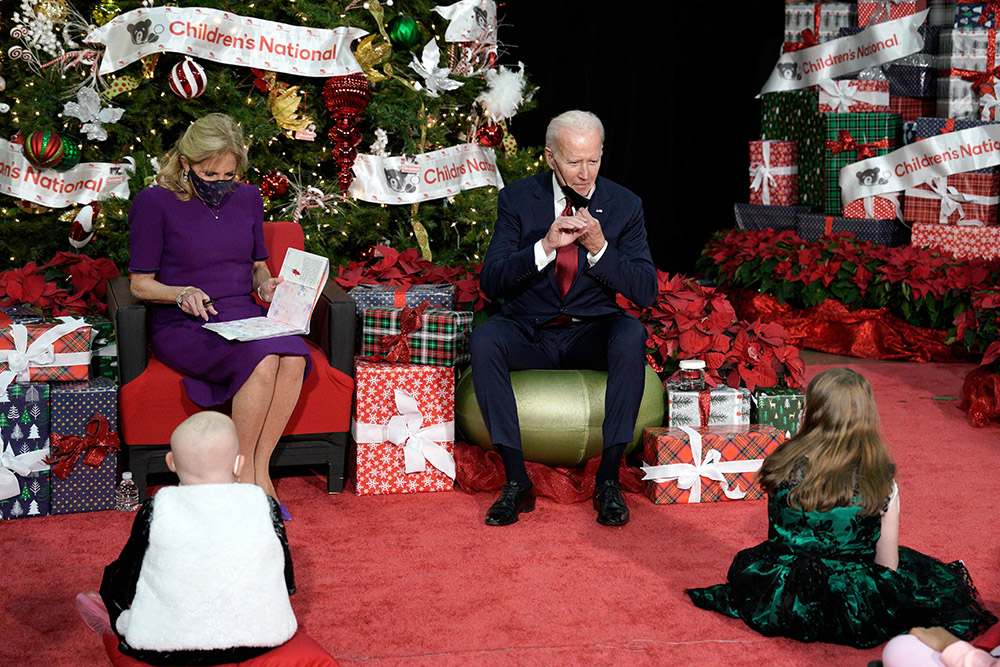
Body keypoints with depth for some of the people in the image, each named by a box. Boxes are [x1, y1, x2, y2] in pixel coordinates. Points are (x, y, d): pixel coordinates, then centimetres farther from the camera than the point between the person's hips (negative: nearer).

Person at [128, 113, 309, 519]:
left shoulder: (248, 199, 14)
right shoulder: (154, 203, -2)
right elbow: (140, 283, -1)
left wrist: (266, 285, 1)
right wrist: (182, 294, -20)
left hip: (245, 318, 5)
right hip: (183, 329, -5)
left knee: (293, 357, -30)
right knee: (262, 359, -34)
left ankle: (260, 472, -19)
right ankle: (244, 474, -18)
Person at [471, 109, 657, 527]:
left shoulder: (624, 206, -1)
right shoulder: (517, 199, -3)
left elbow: (645, 292, -7)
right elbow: (491, 282, -10)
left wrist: (600, 248, -22)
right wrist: (544, 247, -25)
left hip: (593, 335, 0)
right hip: (529, 332, 0)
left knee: (632, 334, -32)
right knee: (484, 338, -30)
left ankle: (609, 479, -24)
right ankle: (516, 480, -25)